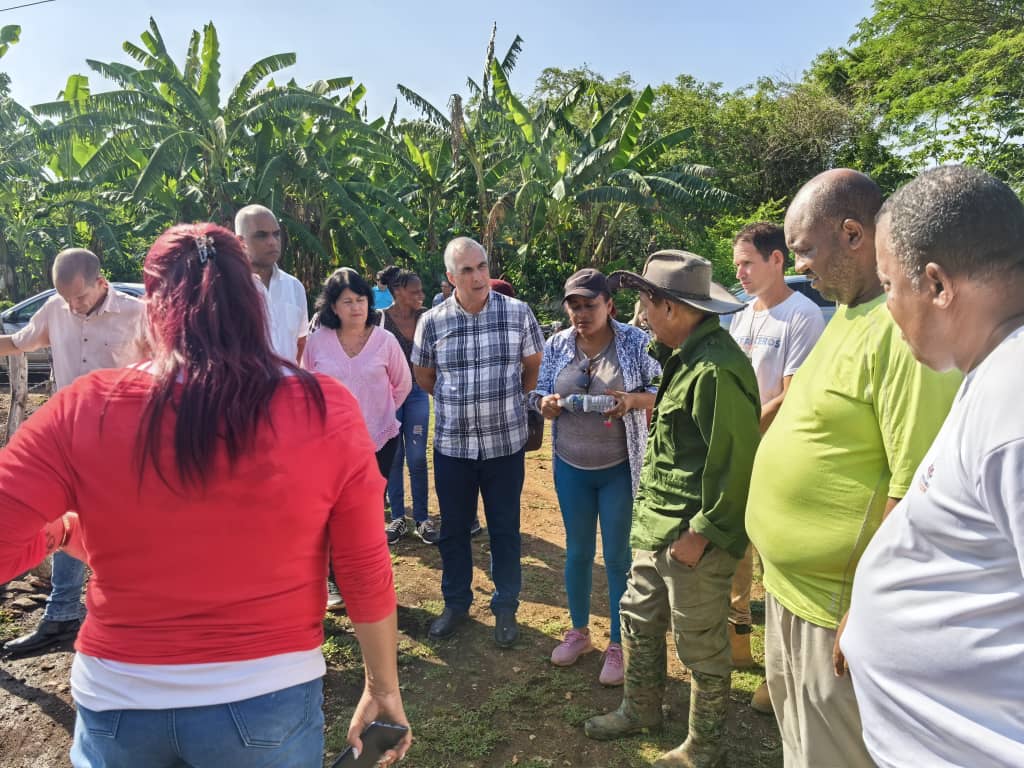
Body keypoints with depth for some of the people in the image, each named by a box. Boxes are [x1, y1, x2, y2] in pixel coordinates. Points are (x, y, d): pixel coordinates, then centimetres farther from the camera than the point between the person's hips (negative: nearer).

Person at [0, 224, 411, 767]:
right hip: (265, 701, -1)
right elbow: (367, 573, -10)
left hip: (118, 702, 2)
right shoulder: (326, 411, -16)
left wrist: (64, 528, 8)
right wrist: (383, 687, 4)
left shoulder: (83, 411, -15)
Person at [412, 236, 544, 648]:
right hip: (451, 444, 1)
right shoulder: (432, 321, -4)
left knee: (505, 529, 11)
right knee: (453, 529, 13)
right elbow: (423, 375, 12)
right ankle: (456, 602, 33)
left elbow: (534, 367, 8)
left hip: (506, 442, -1)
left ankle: (506, 606, 29)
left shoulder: (518, 313, -6)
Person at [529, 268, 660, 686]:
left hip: (620, 467, -3)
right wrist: (547, 404, -17)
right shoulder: (556, 344, 0)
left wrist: (632, 400, -25)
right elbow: (540, 396, 6)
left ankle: (617, 644, 24)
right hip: (570, 467, 3)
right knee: (577, 552, 16)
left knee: (618, 557, 6)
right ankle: (579, 631, 35)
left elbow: (660, 393, -5)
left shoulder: (635, 341, -10)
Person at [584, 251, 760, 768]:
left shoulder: (716, 368, -24)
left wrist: (700, 533, -21)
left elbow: (735, 462, -25)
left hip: (693, 537, -10)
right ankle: (640, 710, 44)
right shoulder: (685, 355, 9)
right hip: (658, 527, 10)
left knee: (700, 647, 9)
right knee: (638, 618, 22)